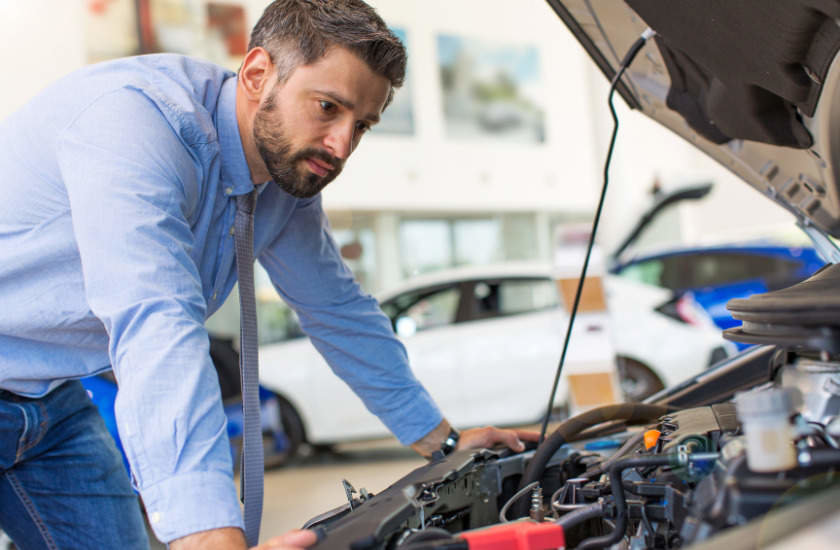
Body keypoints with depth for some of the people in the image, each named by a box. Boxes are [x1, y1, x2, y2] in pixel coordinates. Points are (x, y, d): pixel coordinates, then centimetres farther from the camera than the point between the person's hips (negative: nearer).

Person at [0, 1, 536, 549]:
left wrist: (442, 440, 13)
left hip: (49, 401, 7)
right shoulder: (137, 117, -31)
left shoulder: (289, 177, -4)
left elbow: (339, 309, 10)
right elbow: (156, 331, -43)